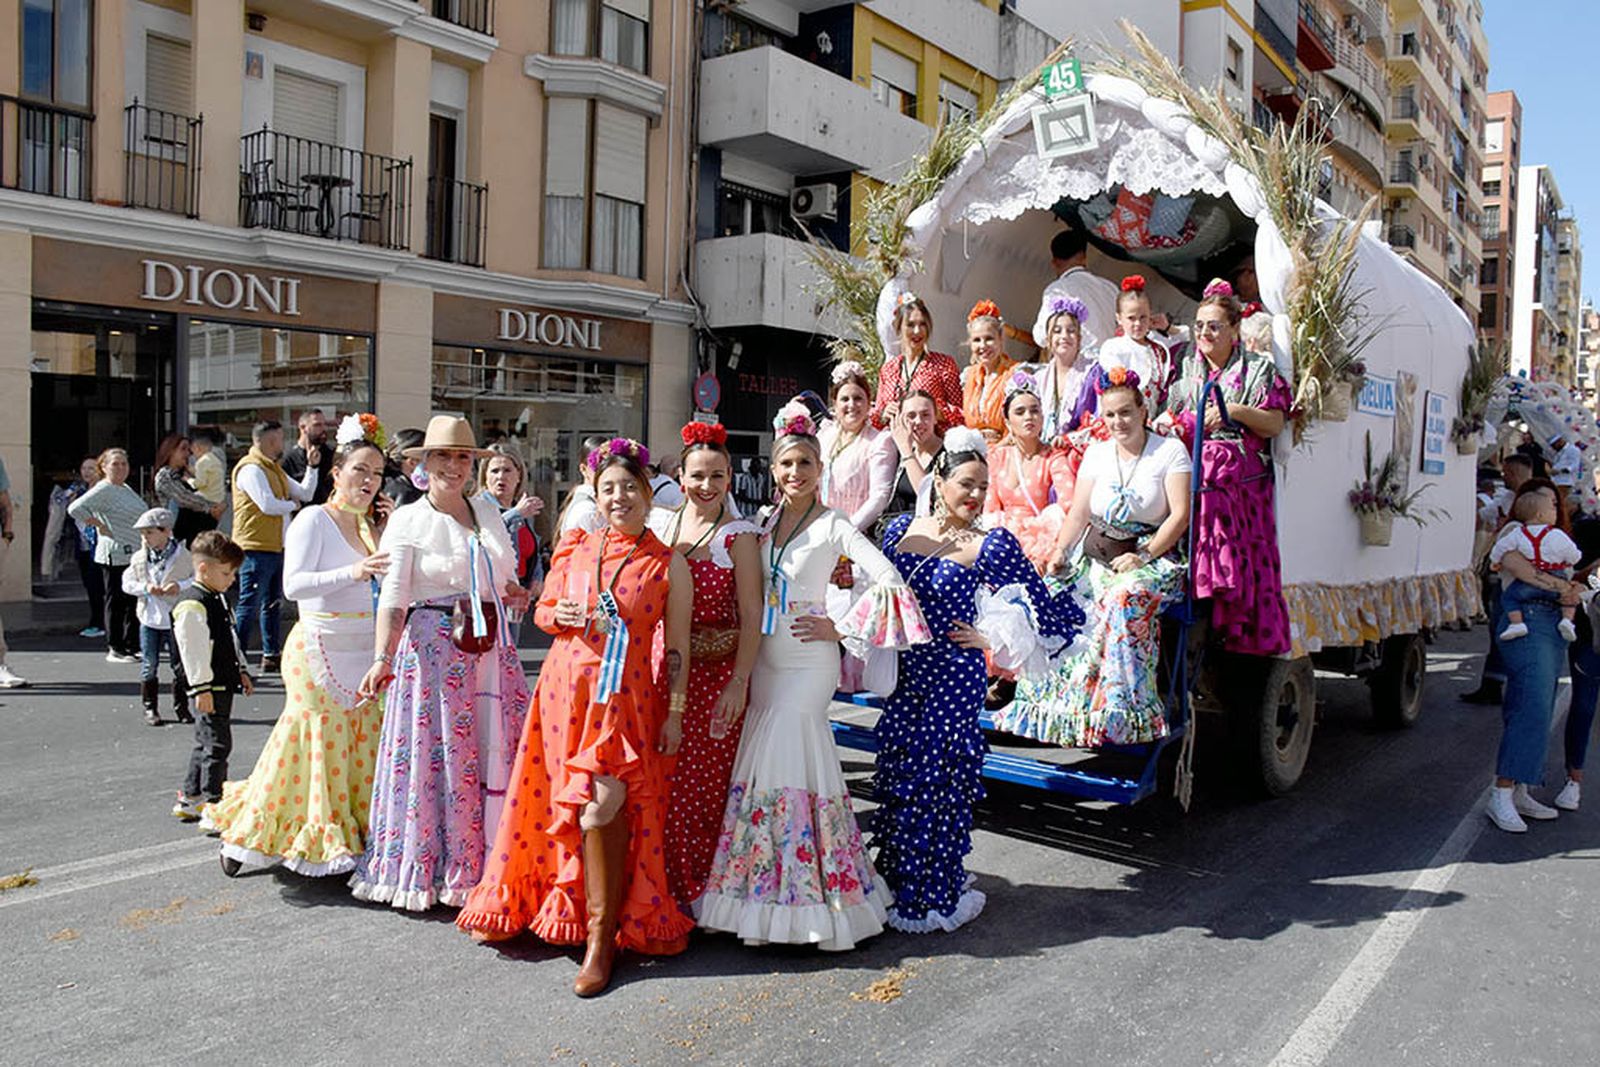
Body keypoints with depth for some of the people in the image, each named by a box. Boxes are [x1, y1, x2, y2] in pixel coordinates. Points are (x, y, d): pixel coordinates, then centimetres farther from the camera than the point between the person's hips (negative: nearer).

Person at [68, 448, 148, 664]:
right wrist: (101, 527, -16)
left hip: (134, 554, 9)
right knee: (116, 601, -3)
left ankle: (132, 646, 19)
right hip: (115, 555, -9)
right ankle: (114, 649, 3)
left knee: (134, 601, 12)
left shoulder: (125, 488, 17)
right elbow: (75, 508, -20)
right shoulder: (103, 490, -10)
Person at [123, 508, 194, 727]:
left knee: (180, 666, 5)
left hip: (176, 620, -2)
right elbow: (127, 583, 6)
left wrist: (181, 586, -18)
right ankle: (150, 707, 16)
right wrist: (145, 588, -12)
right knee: (149, 666, 6)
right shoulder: (139, 558, 2)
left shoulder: (182, 555, -5)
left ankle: (181, 707, 16)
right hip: (149, 619, 2)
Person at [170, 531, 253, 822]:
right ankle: (213, 804, -1)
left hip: (224, 685, 10)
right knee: (217, 744, -8)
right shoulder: (191, 605, -17)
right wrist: (201, 687, -22)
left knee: (205, 744, 18)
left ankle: (190, 798, 29)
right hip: (209, 689, -10)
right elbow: (192, 650, -20)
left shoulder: (218, 598, 16)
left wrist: (242, 670, 22)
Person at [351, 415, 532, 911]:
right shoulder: (408, 520, -2)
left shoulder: (488, 512, 13)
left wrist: (514, 593, 4)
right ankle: (425, 871, 10)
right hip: (434, 647, -5)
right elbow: (393, 599, -10)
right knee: (434, 755, -2)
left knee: (495, 753, 6)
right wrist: (382, 659, -22)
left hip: (491, 648, 5)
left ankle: (482, 868, 18)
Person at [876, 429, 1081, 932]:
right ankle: (895, 879, 31)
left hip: (954, 678, -4)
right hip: (904, 673, 5)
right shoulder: (902, 529, 4)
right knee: (896, 777, 12)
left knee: (937, 782, 2)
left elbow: (1047, 612, -7)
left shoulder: (991, 544, -9)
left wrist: (990, 637, -6)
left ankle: (933, 896, 20)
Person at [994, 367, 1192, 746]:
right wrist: (1060, 551, -7)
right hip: (1096, 555, 5)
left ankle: (1120, 712, -29)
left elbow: (1180, 514, -7)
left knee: (1126, 596, -37)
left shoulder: (1170, 450, 1)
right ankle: (1048, 699, -12)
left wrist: (1142, 556, -16)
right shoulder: (1096, 453, 14)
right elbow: (1079, 512, 9)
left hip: (1154, 555, -4)